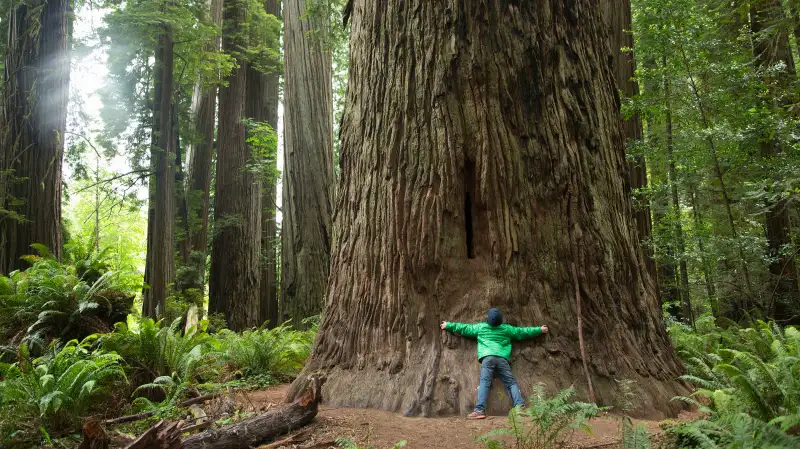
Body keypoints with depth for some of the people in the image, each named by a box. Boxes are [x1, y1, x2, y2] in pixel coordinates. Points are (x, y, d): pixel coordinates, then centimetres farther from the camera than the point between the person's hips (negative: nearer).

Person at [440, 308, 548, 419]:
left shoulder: (480, 327, 14)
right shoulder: (507, 329, 16)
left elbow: (464, 328, 22)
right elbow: (522, 332, 26)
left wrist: (448, 325, 35)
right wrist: (540, 330, 39)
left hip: (487, 357, -1)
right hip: (502, 358, 1)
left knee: (484, 383, -11)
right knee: (511, 383, 3)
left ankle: (480, 410, -24)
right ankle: (520, 406, -13)